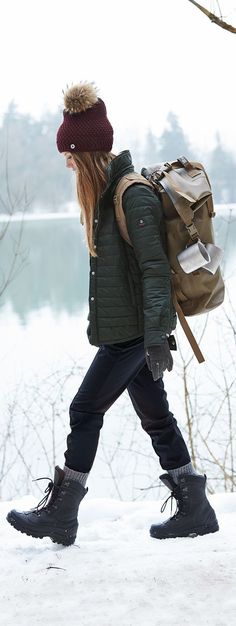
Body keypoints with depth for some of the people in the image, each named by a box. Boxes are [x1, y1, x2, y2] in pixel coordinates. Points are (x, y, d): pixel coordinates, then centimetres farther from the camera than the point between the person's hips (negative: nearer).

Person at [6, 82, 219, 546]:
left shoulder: (133, 195, -18)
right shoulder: (108, 191, 12)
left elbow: (155, 268, -22)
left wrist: (155, 336, -26)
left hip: (133, 332, -10)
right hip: (126, 329, 10)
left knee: (85, 411, -3)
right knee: (155, 416, 12)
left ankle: (60, 514, 7)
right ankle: (194, 511, 18)